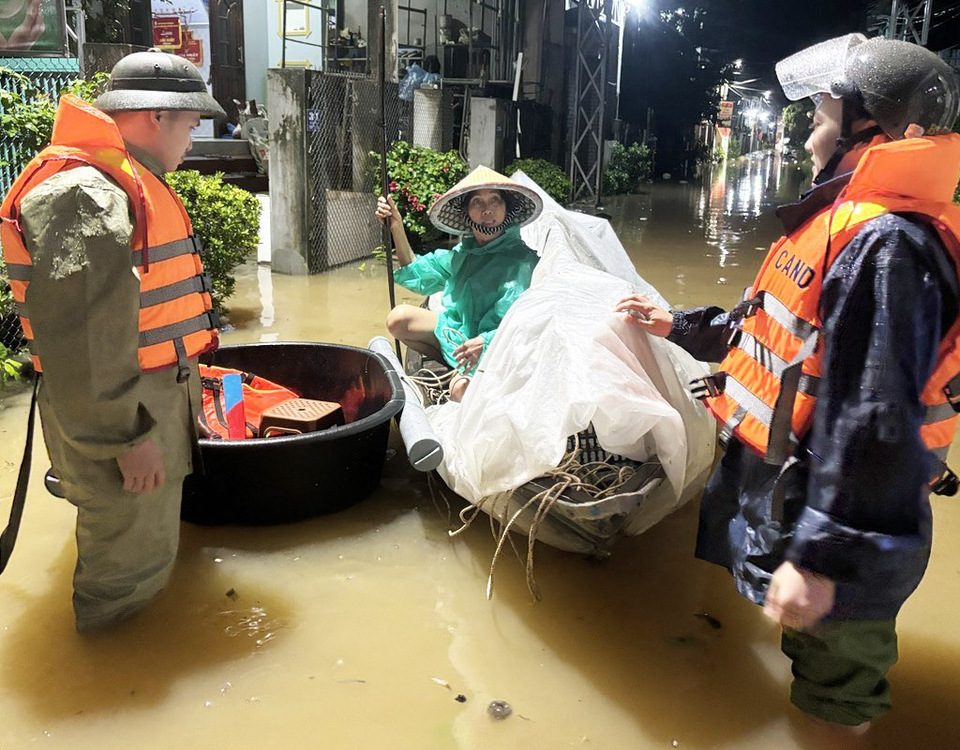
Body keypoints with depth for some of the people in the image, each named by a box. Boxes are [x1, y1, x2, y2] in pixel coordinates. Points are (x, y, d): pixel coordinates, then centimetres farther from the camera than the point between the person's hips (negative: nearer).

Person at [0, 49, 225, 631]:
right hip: (124, 416, -11)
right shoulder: (83, 194, -23)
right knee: (131, 569, 5)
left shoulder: (127, 183, 13)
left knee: (151, 547, 27)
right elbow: (78, 336, -27)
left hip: (158, 399, 11)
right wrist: (126, 435, -23)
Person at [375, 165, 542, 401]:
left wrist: (486, 343, -43)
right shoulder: (464, 251, 3)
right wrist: (397, 229, 4)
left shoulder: (521, 260, -20)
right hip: (459, 331, 7)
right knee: (398, 319, -3)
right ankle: (457, 371, 0)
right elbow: (417, 275, 14)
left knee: (462, 390, -34)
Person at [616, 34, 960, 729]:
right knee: (814, 647, 28)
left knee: (837, 686, 12)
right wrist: (679, 324, 22)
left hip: (828, 511, -10)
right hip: (786, 483, 10)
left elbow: (871, 422, -30)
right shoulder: (856, 224, 9)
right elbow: (786, 329, 20)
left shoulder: (885, 245, -26)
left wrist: (819, 557, -28)